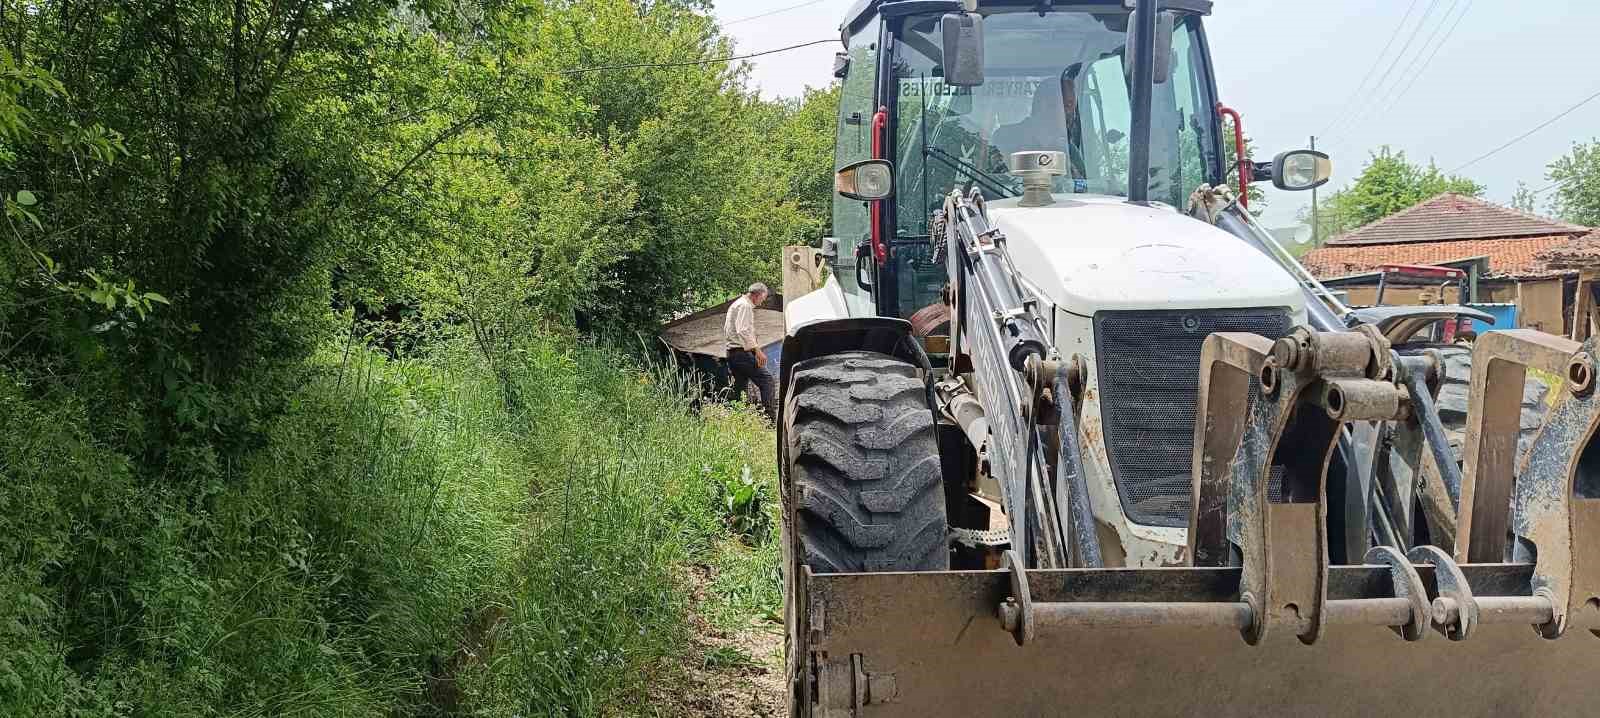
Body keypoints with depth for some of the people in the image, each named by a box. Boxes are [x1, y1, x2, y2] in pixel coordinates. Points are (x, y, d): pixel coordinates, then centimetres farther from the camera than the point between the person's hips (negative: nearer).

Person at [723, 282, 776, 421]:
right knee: (767, 380, -15)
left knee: (740, 387, 14)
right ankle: (770, 418, -24)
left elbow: (726, 330, 30)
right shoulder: (745, 305, -8)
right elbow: (743, 330, -21)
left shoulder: (735, 305, 24)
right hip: (742, 352, -11)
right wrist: (757, 349, -23)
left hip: (731, 352, 11)